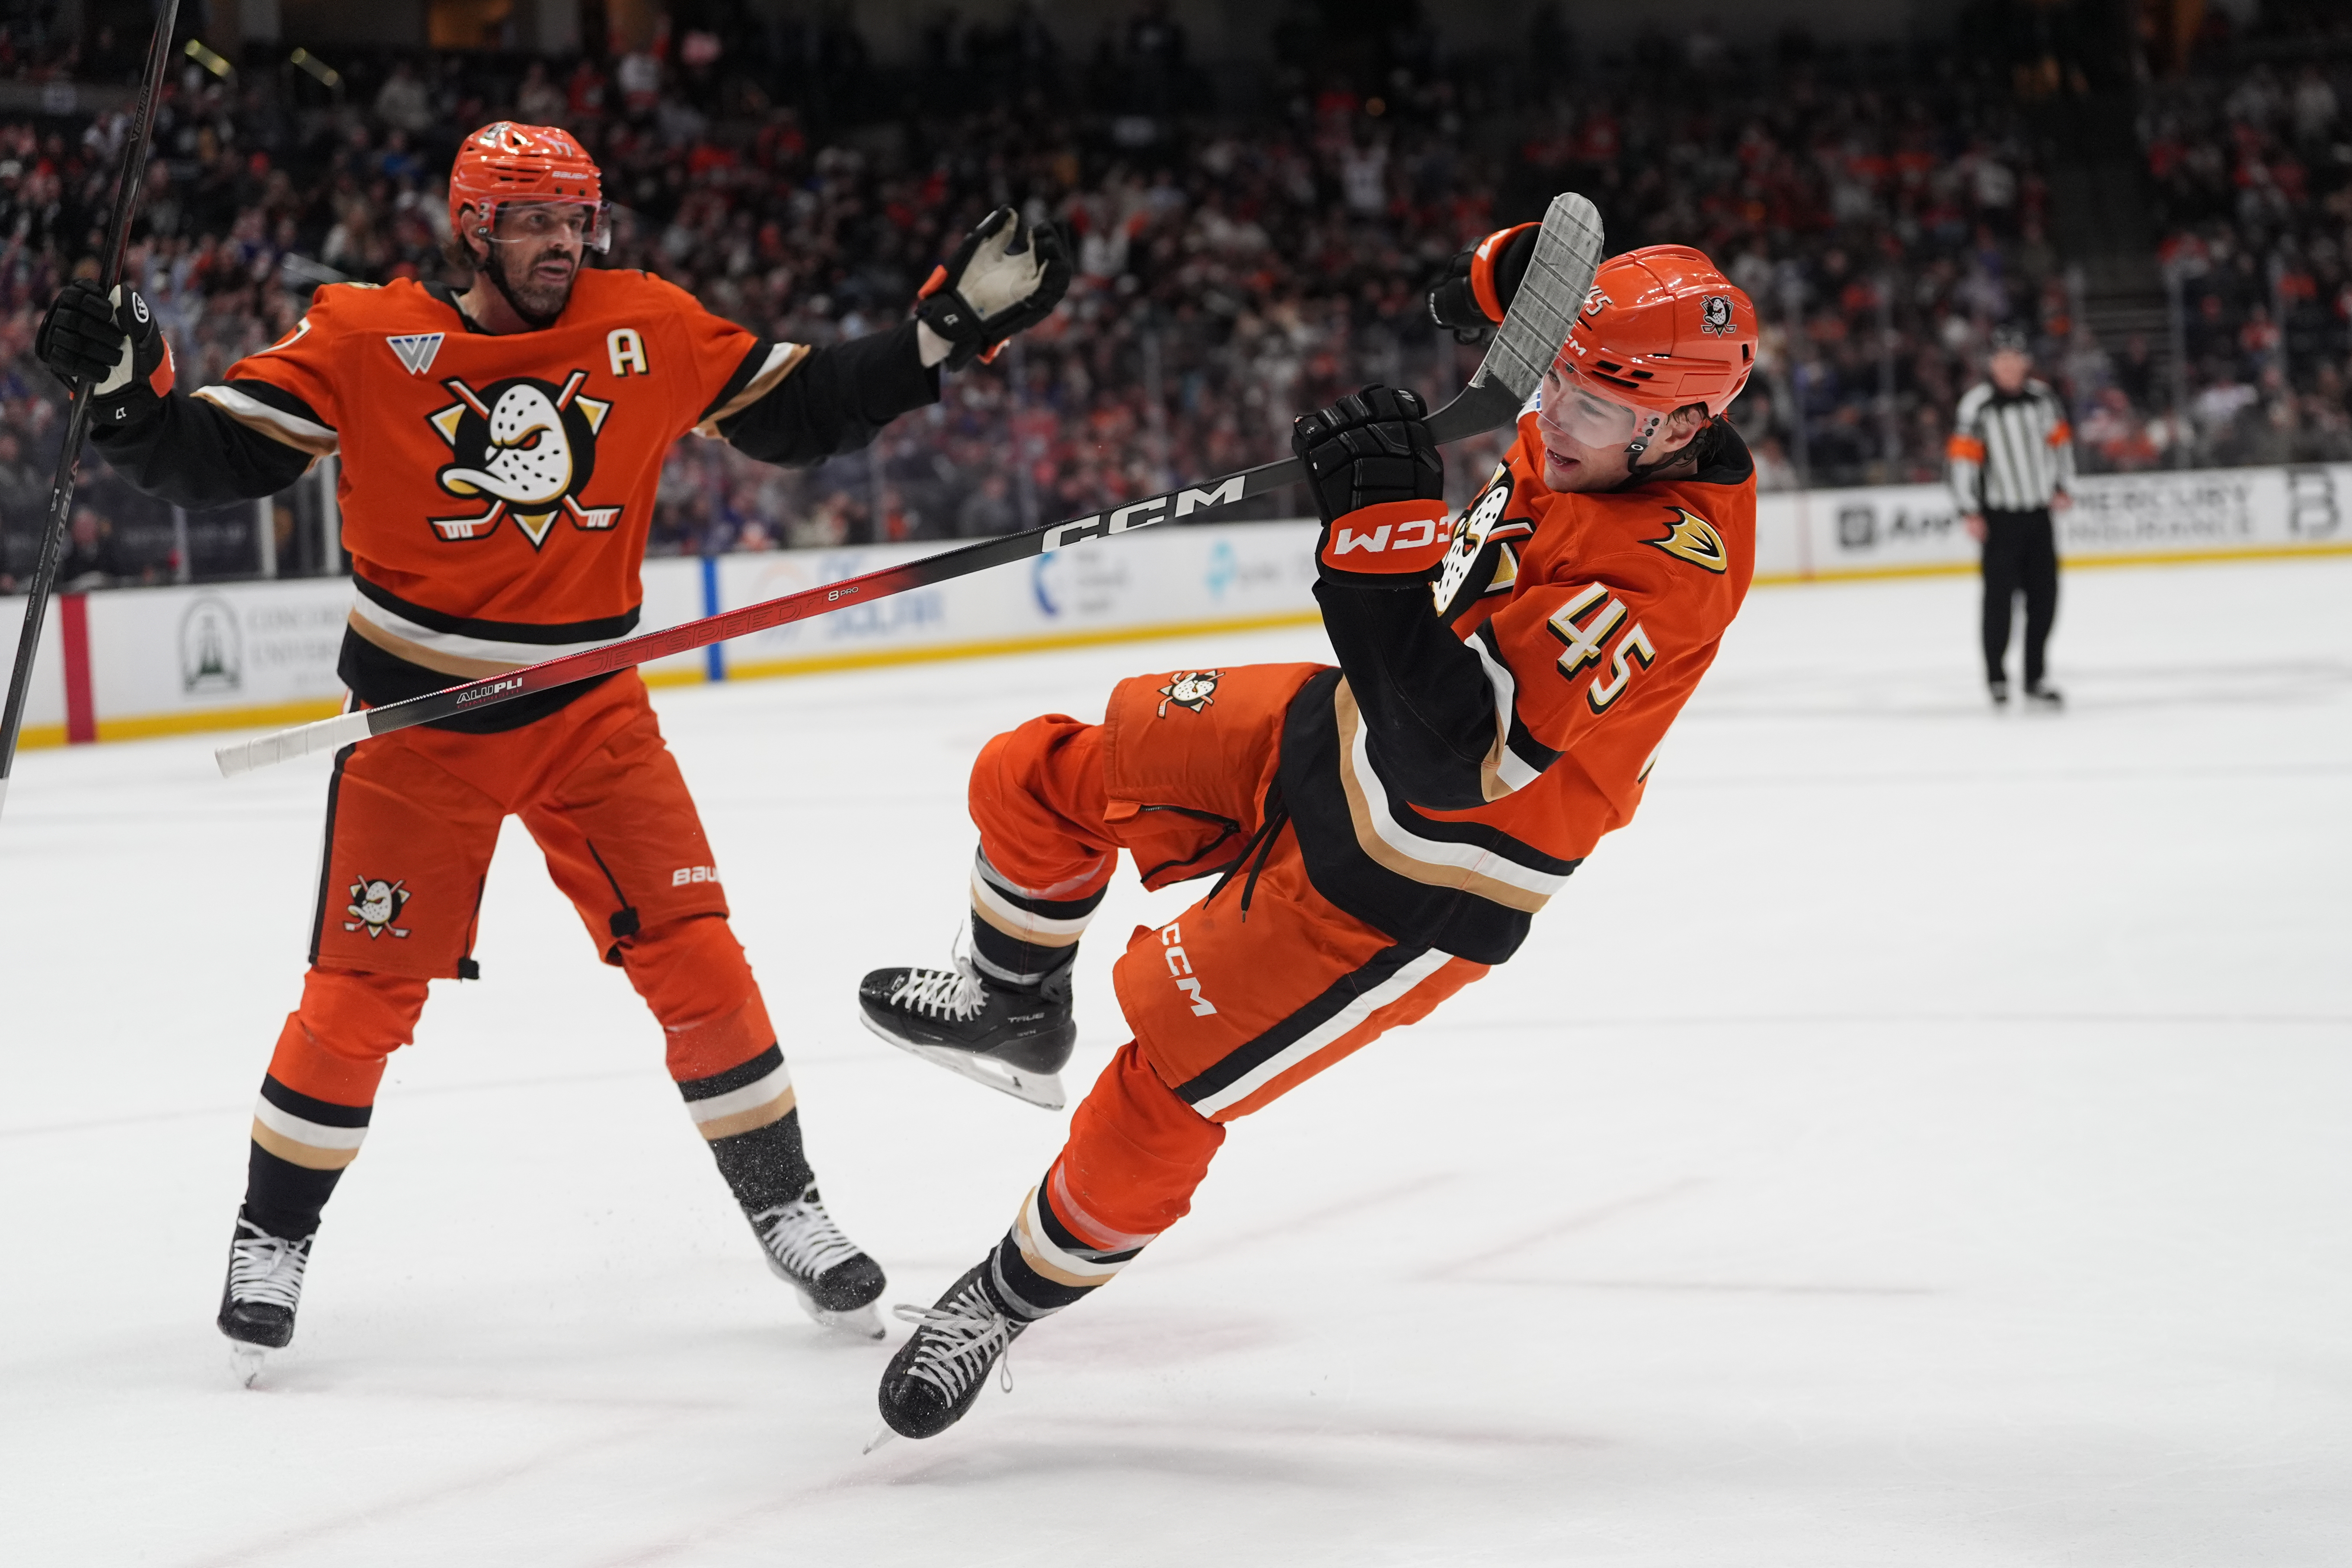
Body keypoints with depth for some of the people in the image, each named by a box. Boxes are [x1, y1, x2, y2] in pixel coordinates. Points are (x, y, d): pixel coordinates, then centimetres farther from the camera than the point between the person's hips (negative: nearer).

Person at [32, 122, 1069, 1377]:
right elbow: (216, 461, -10)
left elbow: (803, 414, 5)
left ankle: (784, 1206, 14)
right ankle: (272, 1236, 19)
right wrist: (130, 396, -29)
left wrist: (955, 324, -2)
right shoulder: (367, 338, -11)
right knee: (364, 990, -1)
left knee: (693, 953, -3)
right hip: (418, 715, -2)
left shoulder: (649, 330, -3)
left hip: (589, 706, 2)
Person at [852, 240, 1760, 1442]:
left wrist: (1387, 527, -45)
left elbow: (1447, 752, -41)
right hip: (1336, 734, 8)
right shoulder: (1605, 409, -11)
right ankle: (1015, 1010, 37)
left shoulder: (1667, 571, -36)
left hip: (1407, 892, -8)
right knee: (1039, 781, 8)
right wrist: (1524, 264, -11)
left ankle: (1014, 1296, 24)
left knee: (1160, 1094, -2)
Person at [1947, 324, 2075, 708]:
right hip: (1999, 516, -5)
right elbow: (1963, 456, -12)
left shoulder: (2042, 396, 4)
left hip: (2039, 513, 5)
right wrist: (1969, 512, -14)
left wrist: (2063, 488, 10)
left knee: (2044, 596, 5)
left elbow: (2060, 441, 16)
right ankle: (1996, 676, 6)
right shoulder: (1977, 404, -11)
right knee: (2000, 595, -7)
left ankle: (2036, 677, 15)